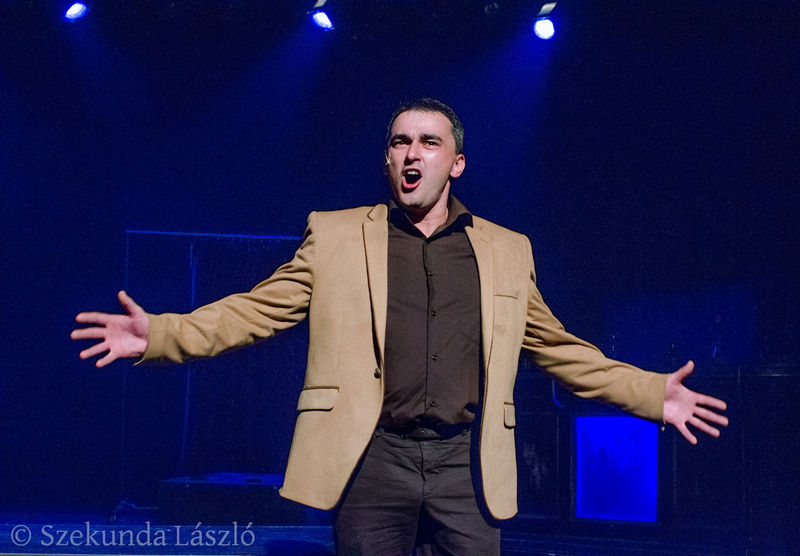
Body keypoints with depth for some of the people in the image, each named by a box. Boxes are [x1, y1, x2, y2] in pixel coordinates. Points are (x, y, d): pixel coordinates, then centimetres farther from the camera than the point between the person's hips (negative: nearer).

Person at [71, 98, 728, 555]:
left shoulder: (507, 251, 14)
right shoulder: (335, 236, 9)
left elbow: (559, 348, 18)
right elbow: (256, 310, 4)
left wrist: (652, 392, 11)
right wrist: (159, 334, -9)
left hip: (467, 463, 1)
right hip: (372, 458, -1)